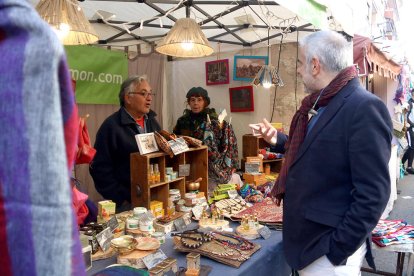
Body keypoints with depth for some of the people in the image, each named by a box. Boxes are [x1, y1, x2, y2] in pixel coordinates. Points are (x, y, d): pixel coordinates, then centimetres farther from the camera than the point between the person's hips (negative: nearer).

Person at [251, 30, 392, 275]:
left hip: (329, 249, -9)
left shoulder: (365, 108, -21)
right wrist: (278, 139, 14)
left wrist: (338, 250, -20)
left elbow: (373, 194, -23)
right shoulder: (319, 105, 7)